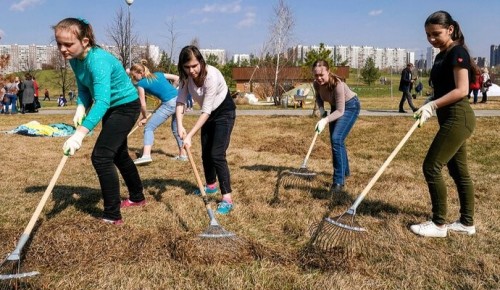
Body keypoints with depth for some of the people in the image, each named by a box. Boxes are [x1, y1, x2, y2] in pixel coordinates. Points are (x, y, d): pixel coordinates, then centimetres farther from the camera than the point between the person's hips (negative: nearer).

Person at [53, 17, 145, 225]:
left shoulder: (97, 60, -33)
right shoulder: (75, 59, -8)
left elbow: (102, 101, -44)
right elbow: (84, 89, 3)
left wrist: (79, 134, -53)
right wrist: (81, 108, -18)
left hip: (126, 106, -9)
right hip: (112, 108, 9)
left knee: (100, 157, -17)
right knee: (118, 155, 20)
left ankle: (112, 217, -7)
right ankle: (137, 198, 40)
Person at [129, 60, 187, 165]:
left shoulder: (141, 84, 4)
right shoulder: (159, 74, 19)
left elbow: (143, 104, 3)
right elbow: (177, 78, 19)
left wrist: (144, 117, 18)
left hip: (169, 104, -7)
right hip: (179, 100, 7)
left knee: (149, 128, 0)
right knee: (176, 128, 26)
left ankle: (146, 155, -16)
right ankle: (182, 154, 32)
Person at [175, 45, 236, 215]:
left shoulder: (211, 76, -34)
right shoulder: (187, 77, -14)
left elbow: (206, 110, -34)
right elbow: (180, 101, -17)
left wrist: (190, 135, -37)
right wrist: (180, 125, -34)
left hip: (224, 113, -7)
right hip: (209, 114, 7)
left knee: (217, 154, -18)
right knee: (205, 153, 15)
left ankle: (227, 199, -17)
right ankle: (211, 186, 38)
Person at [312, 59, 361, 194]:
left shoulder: (337, 84, -36)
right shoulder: (316, 84, -18)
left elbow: (340, 111, -35)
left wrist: (325, 120, -47)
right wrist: (321, 110, -12)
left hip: (350, 106, -7)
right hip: (336, 107, 8)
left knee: (337, 139, -22)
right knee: (335, 140, 14)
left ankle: (339, 181, -18)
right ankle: (345, 171, 37)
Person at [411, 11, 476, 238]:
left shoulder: (457, 52, -12)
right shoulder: (441, 56, 15)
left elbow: (461, 90, -20)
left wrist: (432, 105, -20)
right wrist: (429, 108, 4)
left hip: (457, 118, -10)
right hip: (452, 119, 10)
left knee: (431, 167, -8)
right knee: (459, 171, 13)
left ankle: (439, 224, 3)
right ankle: (467, 223, 23)